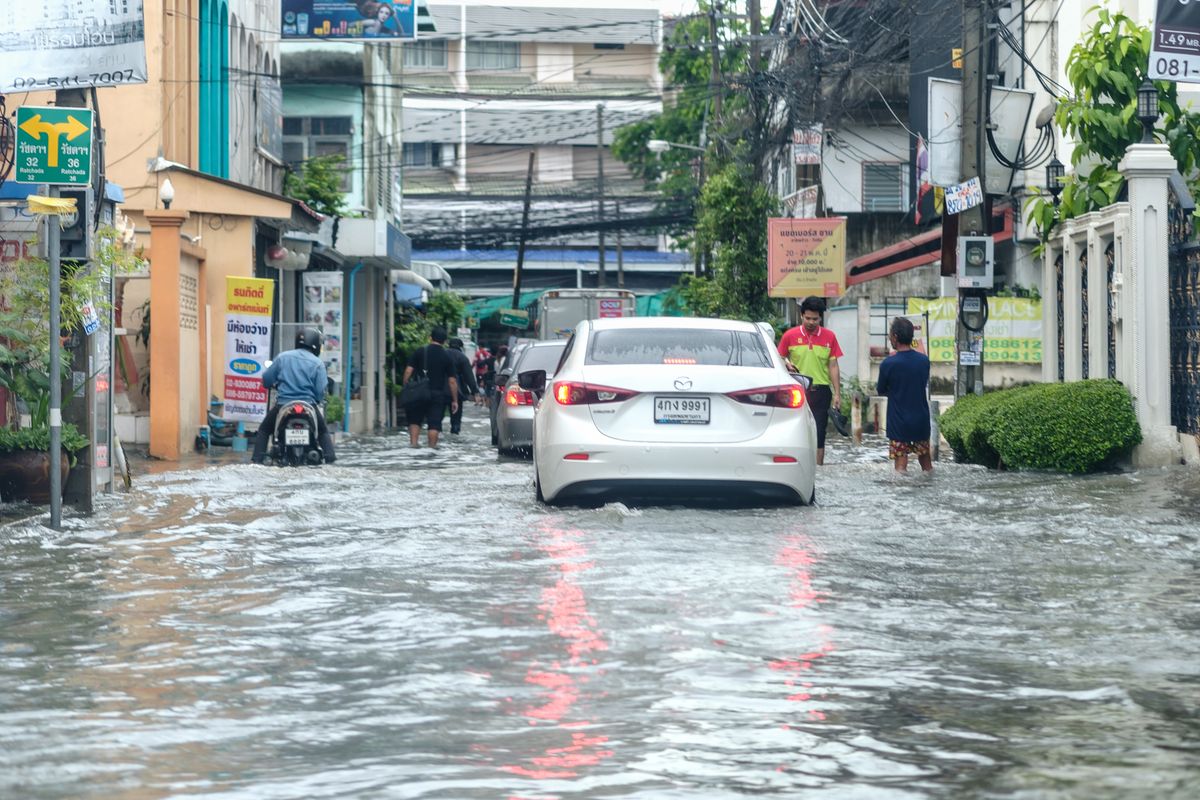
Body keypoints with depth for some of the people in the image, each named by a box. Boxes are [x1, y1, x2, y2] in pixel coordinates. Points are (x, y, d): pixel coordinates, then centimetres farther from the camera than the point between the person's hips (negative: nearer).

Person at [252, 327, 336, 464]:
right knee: (324, 432, 23)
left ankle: (257, 460, 7)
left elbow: (266, 379, 7)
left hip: (283, 405, 1)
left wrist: (276, 386, 29)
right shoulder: (318, 363, -1)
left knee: (264, 430, 21)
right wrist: (317, 401, 15)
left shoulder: (283, 357, 5)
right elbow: (321, 391, -6)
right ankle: (330, 460, 9)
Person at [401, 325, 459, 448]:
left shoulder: (420, 352, -1)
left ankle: (413, 442, 5)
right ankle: (432, 447, -2)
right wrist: (455, 400, 4)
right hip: (438, 394, -1)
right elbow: (452, 381, -1)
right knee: (434, 423, 2)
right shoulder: (447, 357, 0)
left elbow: (408, 371, -6)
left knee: (415, 419, 15)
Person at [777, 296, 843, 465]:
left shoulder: (829, 337, 4)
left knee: (819, 435, 0)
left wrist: (837, 393, 1)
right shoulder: (790, 336, 1)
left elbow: (833, 366, 5)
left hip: (821, 392, 0)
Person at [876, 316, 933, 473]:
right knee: (926, 463, 16)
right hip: (921, 419, 4)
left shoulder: (888, 364, -14)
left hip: (898, 423, -4)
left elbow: (881, 391, 0)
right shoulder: (924, 360, -1)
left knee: (901, 465, -2)